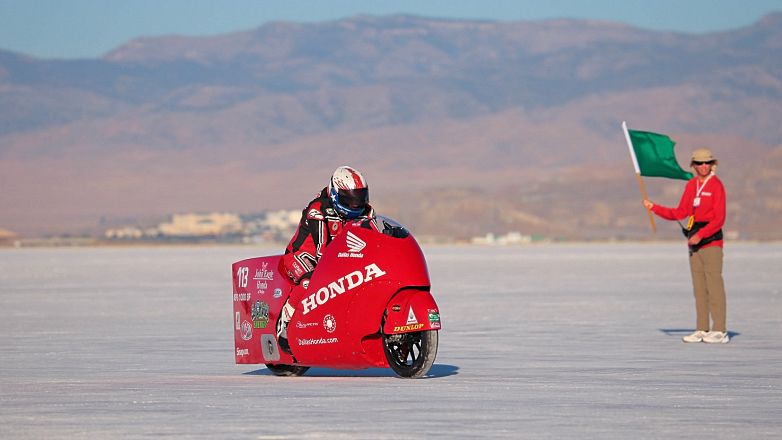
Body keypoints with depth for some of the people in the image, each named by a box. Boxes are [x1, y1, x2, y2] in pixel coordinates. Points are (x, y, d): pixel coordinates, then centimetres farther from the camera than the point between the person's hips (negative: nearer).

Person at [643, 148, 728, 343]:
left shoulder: (716, 185, -8)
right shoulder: (691, 185, 13)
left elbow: (719, 219, -13)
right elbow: (680, 213, 15)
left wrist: (700, 235, -20)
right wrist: (654, 207, 10)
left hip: (711, 239, -7)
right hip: (694, 240, 7)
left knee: (714, 284, -9)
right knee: (699, 287, 7)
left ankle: (720, 331, -9)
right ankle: (702, 329, 10)